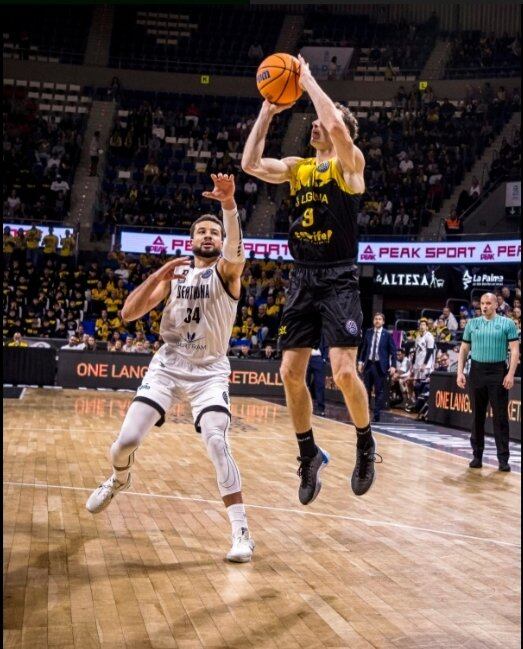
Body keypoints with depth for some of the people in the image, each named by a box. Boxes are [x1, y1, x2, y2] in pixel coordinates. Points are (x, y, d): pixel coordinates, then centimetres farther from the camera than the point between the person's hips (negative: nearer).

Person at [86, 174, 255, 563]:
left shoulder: (227, 269, -5)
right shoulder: (174, 273, 7)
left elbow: (235, 250, -31)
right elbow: (129, 314, -1)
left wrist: (230, 204, -50)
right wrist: (157, 276, -16)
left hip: (210, 371, -3)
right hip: (167, 365, 3)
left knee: (217, 442, -23)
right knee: (127, 440, -4)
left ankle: (242, 532, -15)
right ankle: (119, 480, 33)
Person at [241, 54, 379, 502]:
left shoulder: (350, 163, -2)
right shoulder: (297, 167, 15)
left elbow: (337, 125, -22)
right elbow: (250, 164, 2)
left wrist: (308, 80, -10)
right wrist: (267, 114, 5)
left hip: (339, 281, -6)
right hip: (303, 281, 6)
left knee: (344, 371, -16)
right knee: (291, 373, 3)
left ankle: (366, 445, 10)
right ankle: (310, 455, 20)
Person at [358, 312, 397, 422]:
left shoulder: (387, 334, -3)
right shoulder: (368, 332, 8)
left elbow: (393, 351, -2)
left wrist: (393, 366, -10)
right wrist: (361, 361, 6)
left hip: (380, 366, -4)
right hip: (368, 364, 4)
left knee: (379, 391, 0)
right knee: (366, 389, 8)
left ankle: (376, 415, 5)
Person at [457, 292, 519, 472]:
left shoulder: (507, 323, 0)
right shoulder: (472, 323, 9)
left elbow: (514, 349, -4)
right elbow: (464, 349, 11)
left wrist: (511, 374, -13)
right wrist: (460, 372, 2)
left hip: (498, 372, -3)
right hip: (477, 371, 3)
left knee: (500, 416, -1)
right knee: (477, 416, 7)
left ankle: (503, 458, 4)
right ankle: (477, 455, 15)